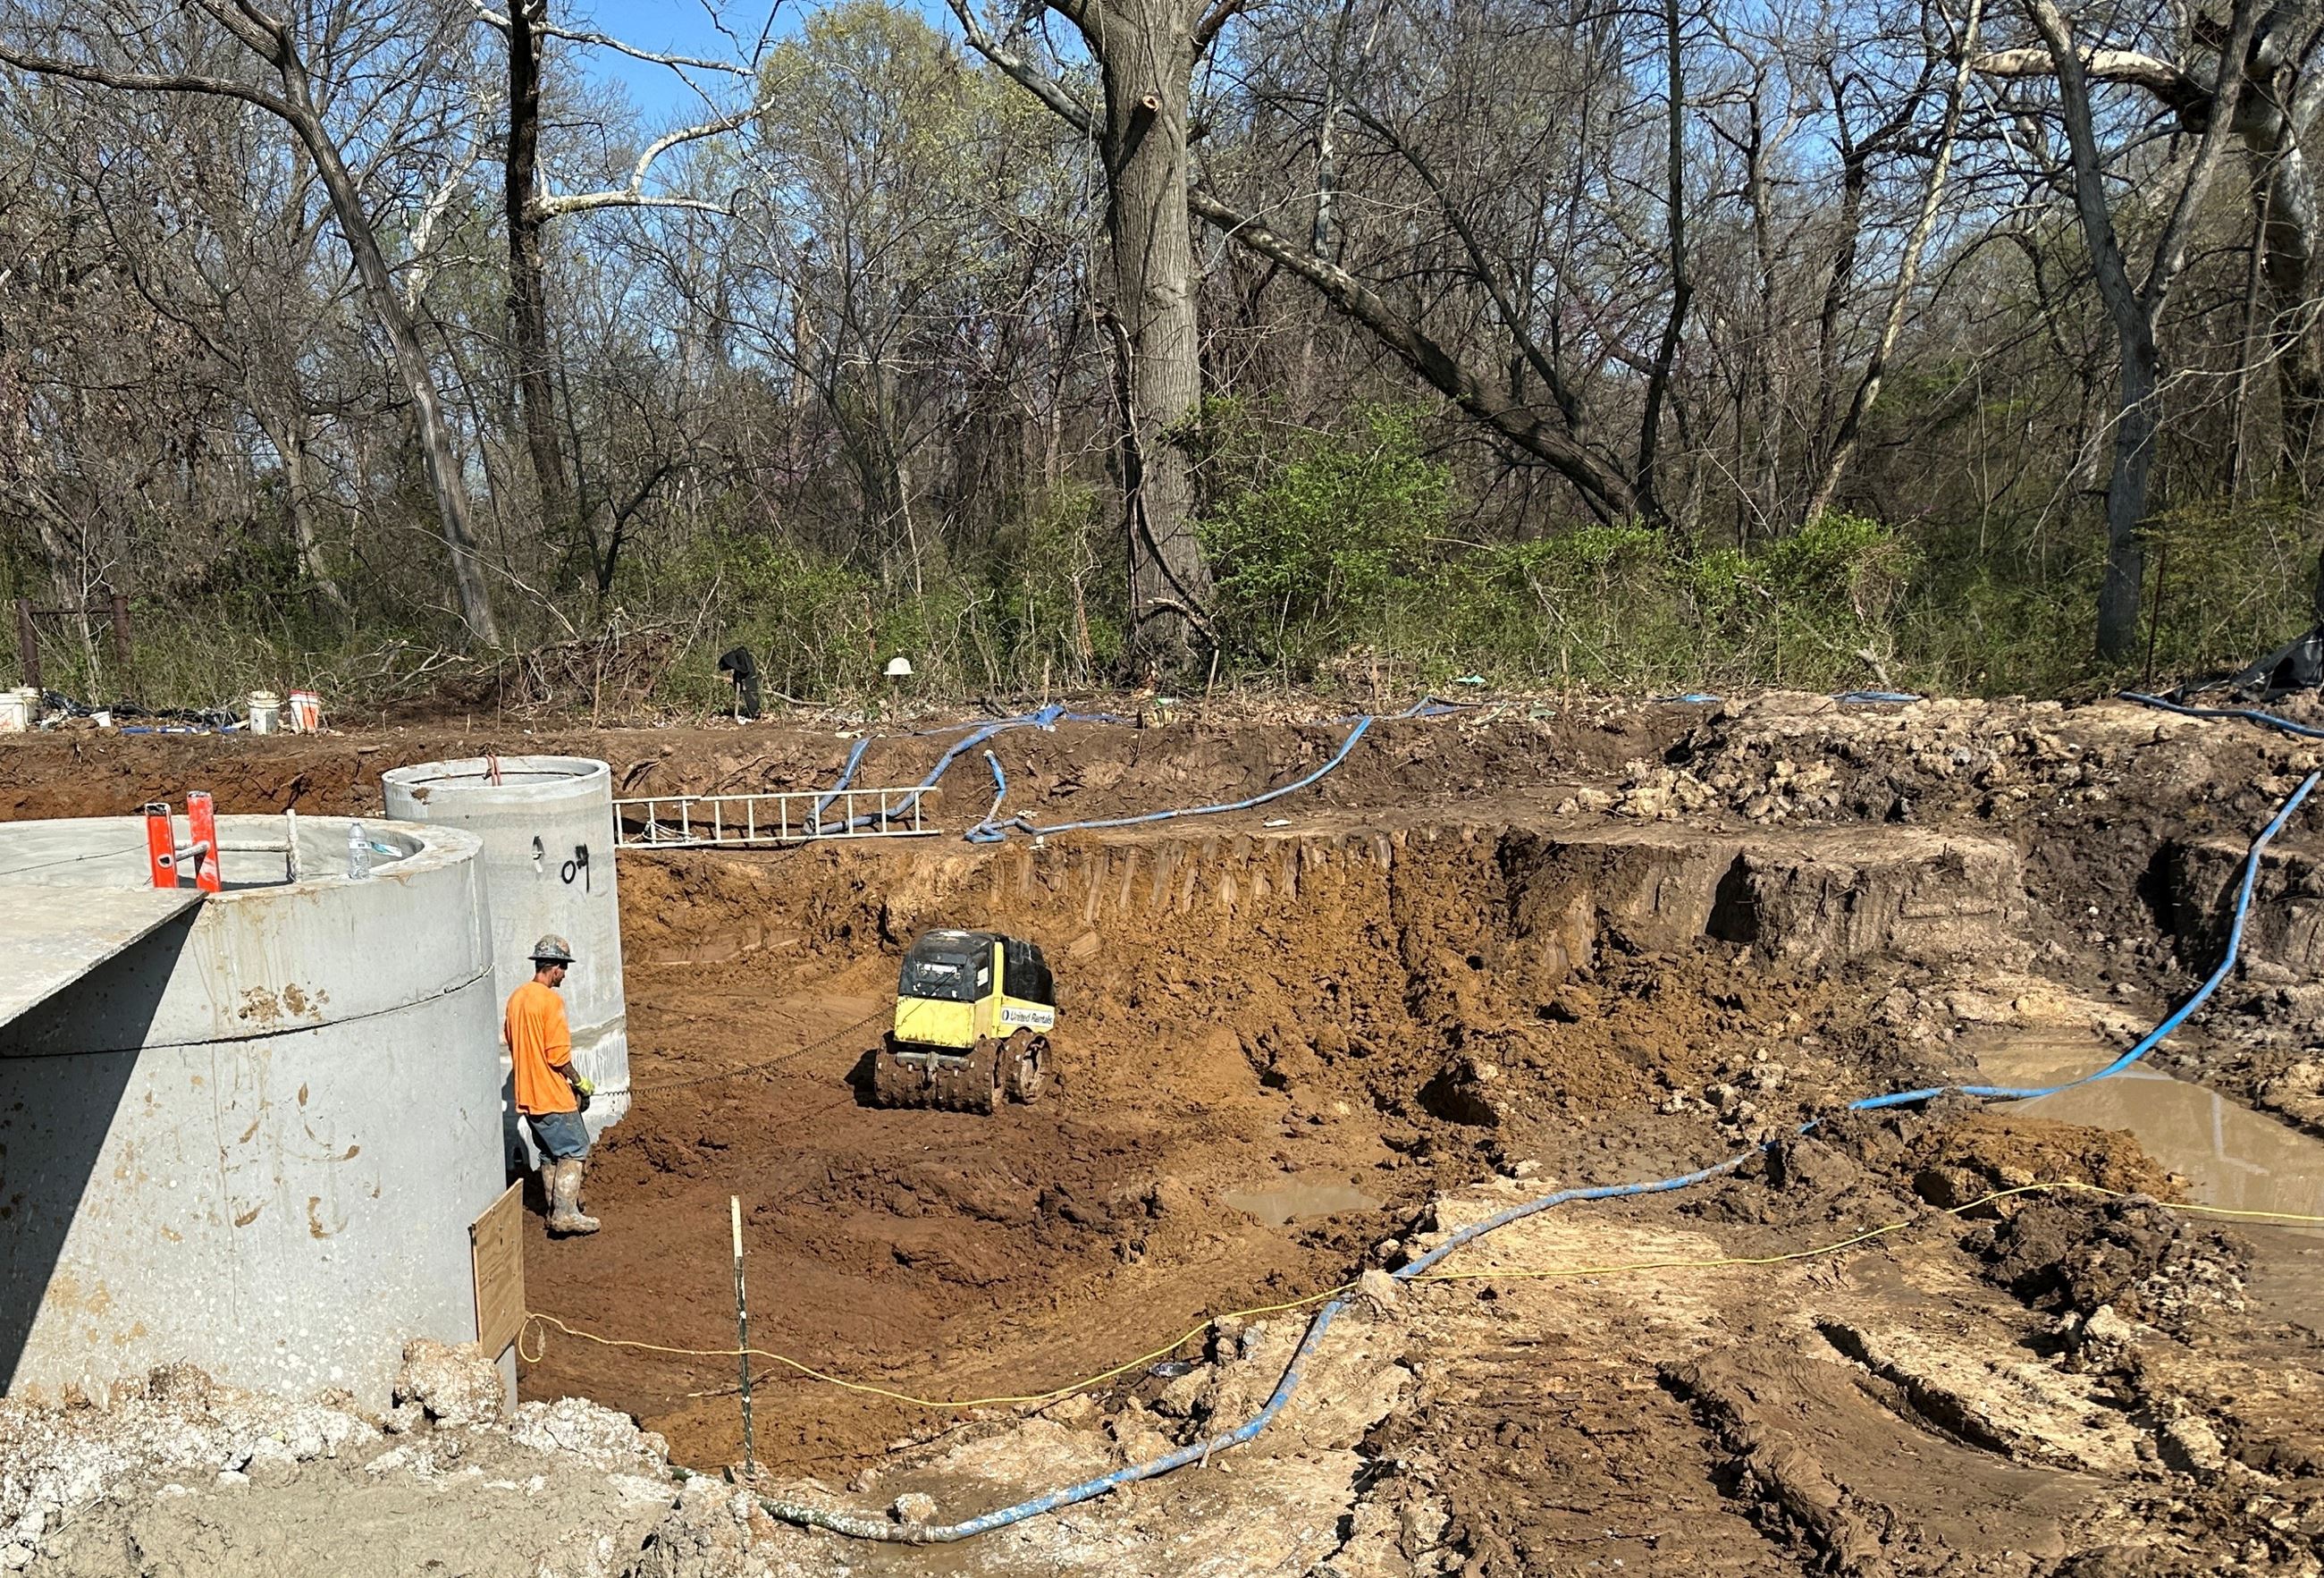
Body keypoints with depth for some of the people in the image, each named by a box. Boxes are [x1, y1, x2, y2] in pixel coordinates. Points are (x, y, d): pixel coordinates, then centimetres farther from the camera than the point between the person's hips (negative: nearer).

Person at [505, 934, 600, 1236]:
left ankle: (555, 1211, 22)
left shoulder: (516, 998, 9)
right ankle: (565, 1213, -6)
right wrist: (580, 1082, -6)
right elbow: (558, 1055, -20)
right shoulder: (551, 1000, -18)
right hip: (552, 1095, -8)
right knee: (574, 1150, -1)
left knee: (550, 1153, 17)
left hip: (526, 1095, 9)